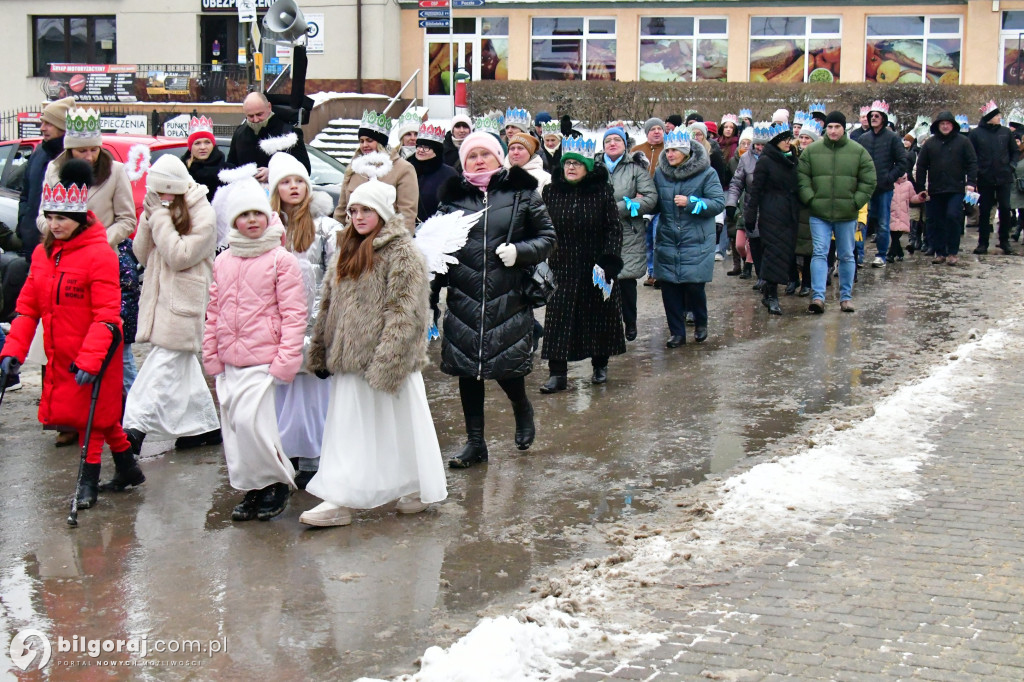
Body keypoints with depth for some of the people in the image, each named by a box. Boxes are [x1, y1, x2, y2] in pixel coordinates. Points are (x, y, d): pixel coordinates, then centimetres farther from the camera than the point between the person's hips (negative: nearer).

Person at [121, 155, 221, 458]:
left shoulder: (203, 217, -10)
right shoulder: (159, 212, 12)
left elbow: (180, 256, -19)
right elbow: (142, 254, 6)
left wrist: (161, 219, -18)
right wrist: (149, 219, -7)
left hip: (183, 305, -8)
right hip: (161, 300, 8)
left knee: (161, 368, -13)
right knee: (183, 368, 15)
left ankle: (134, 431, -21)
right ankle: (207, 425, 26)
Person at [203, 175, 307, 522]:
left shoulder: (281, 260, -6)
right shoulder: (223, 262, 11)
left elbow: (294, 314, -8)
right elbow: (213, 311, 16)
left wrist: (287, 359, -13)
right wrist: (211, 355, 10)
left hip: (263, 361, -6)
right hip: (229, 362, 6)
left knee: (250, 422, -16)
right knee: (233, 426, 8)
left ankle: (278, 483, 5)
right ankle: (251, 490, 22)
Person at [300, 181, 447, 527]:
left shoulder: (401, 253, -12)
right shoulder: (347, 251, 14)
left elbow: (404, 313, -19)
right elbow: (330, 306, 18)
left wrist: (386, 362, -23)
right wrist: (321, 352, 15)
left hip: (383, 358, -8)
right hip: (349, 360, 8)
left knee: (397, 426, 3)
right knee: (348, 429, 9)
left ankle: (419, 489, 17)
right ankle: (339, 501, 14)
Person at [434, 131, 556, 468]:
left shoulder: (521, 192, 4)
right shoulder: (453, 196, 9)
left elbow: (547, 237, 4)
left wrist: (520, 251, -12)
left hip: (509, 297, -2)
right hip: (464, 297, 3)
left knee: (506, 366, -4)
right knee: (467, 368, 4)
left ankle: (522, 410, 31)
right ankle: (475, 442, 16)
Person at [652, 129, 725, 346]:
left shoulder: (706, 173, -6)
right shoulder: (661, 172, 5)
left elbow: (719, 203, -10)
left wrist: (691, 203, -20)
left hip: (696, 243, -3)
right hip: (667, 241, 4)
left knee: (694, 286, -4)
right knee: (669, 286, 1)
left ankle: (700, 324, 24)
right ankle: (676, 332, 16)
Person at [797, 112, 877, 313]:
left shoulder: (858, 152, 2)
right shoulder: (811, 151, 2)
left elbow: (869, 181, 3)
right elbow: (802, 177, 3)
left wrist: (856, 202, -5)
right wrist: (810, 199, -8)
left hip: (847, 215, 1)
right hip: (819, 214, -1)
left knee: (847, 256, 10)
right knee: (819, 254, -9)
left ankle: (846, 296, 21)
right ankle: (818, 297, -13)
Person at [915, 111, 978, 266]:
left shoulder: (963, 142, 5)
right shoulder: (929, 143, 9)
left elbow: (972, 163, 2)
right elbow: (921, 166, 10)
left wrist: (971, 182, -10)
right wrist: (920, 188, 5)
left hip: (956, 189, -3)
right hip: (935, 190, 3)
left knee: (953, 216, -13)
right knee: (934, 221, 3)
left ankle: (953, 252, -2)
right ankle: (939, 252, 14)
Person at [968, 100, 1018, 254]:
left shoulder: (1006, 132, 5)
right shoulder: (976, 134, -2)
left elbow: (1015, 151, 14)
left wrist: (1012, 165, 0)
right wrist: (975, 171, -7)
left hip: (1004, 178, 2)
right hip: (985, 178, -1)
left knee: (1005, 209, 0)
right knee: (984, 211, 5)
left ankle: (1005, 242, 11)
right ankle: (983, 243, 12)